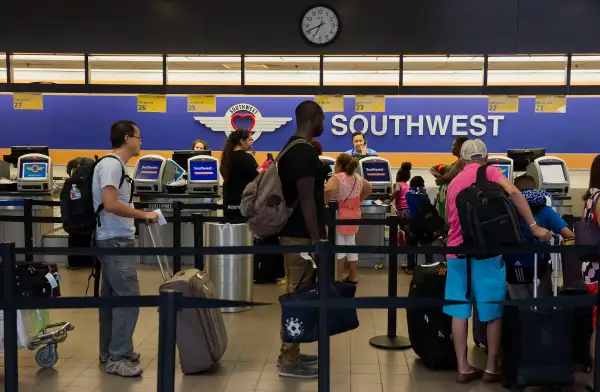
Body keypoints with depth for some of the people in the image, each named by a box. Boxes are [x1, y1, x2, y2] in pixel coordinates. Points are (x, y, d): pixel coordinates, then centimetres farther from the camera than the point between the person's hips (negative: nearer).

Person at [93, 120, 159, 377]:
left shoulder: (114, 163, 15)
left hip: (114, 240, 10)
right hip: (116, 242, -10)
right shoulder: (112, 164, -16)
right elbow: (110, 204, -25)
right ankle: (117, 358, -3)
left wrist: (137, 216, 18)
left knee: (112, 297, 14)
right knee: (128, 298, -9)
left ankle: (109, 352, 23)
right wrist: (144, 215, -17)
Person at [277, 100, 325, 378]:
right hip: (301, 234, -10)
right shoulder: (305, 152, -18)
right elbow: (306, 199, -21)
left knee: (293, 293, 15)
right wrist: (315, 239, -18)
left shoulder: (289, 148, 13)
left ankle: (290, 353, 24)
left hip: (290, 230, 10)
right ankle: (289, 362, 3)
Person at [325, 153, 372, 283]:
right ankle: (353, 276, 19)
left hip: (339, 217, -7)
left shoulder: (337, 178, -16)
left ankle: (338, 278, 1)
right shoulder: (358, 178, 8)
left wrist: (325, 202, -20)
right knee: (351, 245, 14)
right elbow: (369, 189, 23)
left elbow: (329, 190, -36)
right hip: (353, 216, 7)